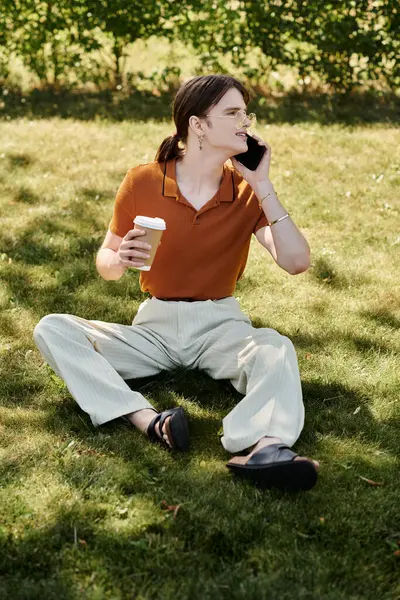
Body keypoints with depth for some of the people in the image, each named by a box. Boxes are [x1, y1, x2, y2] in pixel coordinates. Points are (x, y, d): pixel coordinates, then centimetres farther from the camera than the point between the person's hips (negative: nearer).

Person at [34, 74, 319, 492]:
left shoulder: (247, 190, -1)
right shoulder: (142, 183, -3)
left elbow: (296, 262, -14)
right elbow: (104, 264, 5)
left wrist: (262, 185, -15)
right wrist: (120, 258, -20)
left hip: (221, 325, 0)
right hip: (155, 325, 1)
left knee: (277, 349, -33)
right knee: (52, 329, -21)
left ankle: (264, 446, -61)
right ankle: (149, 421, -42)